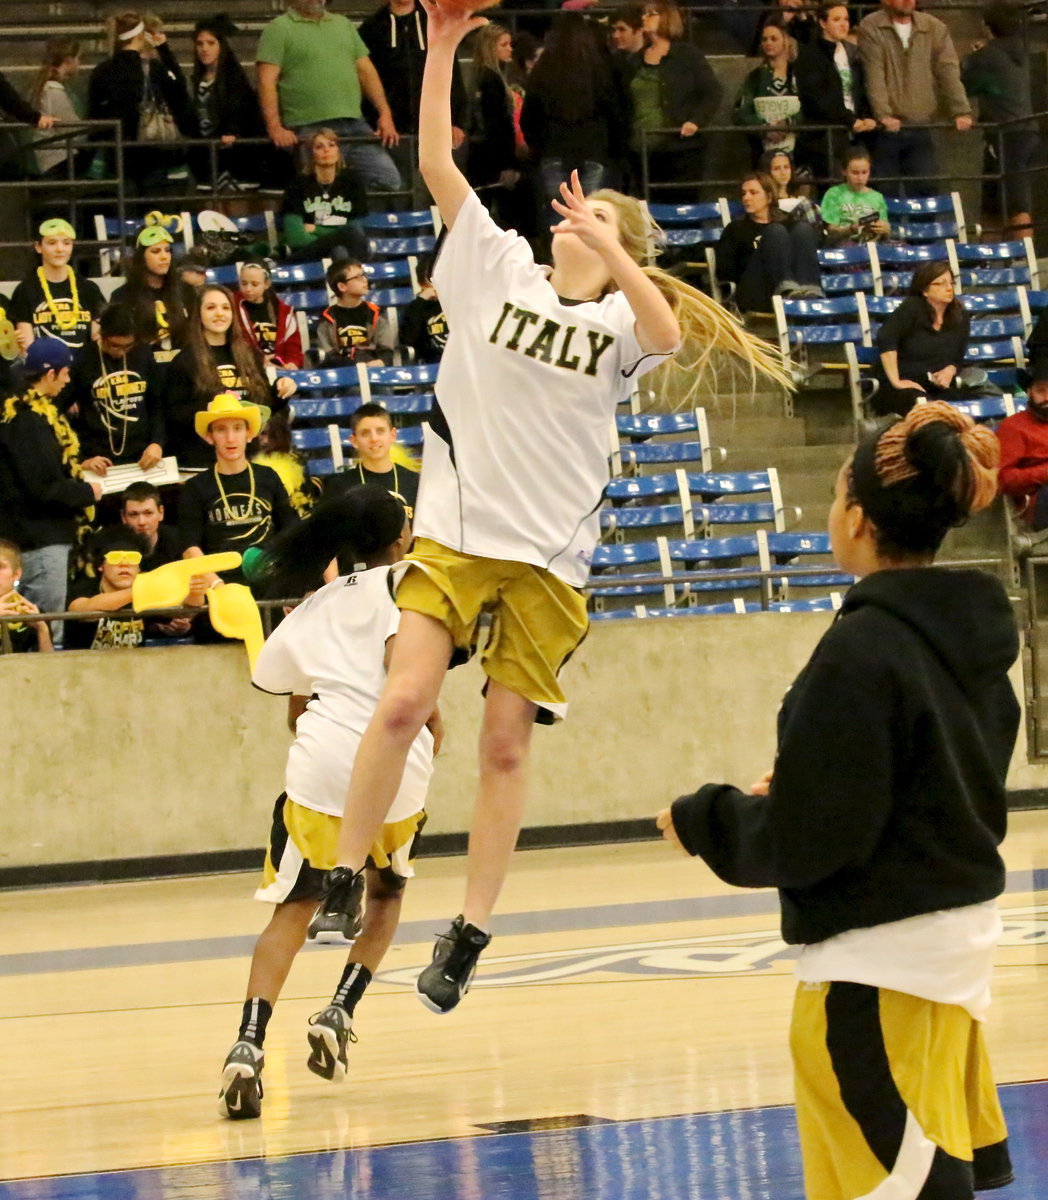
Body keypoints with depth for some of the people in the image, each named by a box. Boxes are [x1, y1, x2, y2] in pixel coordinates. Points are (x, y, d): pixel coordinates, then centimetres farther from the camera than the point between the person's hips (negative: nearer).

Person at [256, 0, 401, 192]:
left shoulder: (344, 25, 21)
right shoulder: (278, 29, 3)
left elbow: (366, 71, 18)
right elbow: (267, 81, -6)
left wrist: (385, 114, 6)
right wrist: (275, 127, -18)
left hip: (354, 125, 5)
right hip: (309, 130, -5)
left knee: (389, 182, -5)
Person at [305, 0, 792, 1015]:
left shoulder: (621, 317, 3)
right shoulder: (498, 269, 6)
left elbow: (665, 333, -22)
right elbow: (436, 162, -2)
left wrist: (613, 253, -36)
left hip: (549, 557, 0)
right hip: (455, 533, 0)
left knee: (505, 746, 1)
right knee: (404, 701, -16)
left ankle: (468, 938, 7)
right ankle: (344, 883, -4)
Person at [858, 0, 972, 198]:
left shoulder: (934, 28, 7)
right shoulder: (871, 27, -2)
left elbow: (948, 70, 0)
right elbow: (874, 74, -12)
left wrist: (960, 112, -12)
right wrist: (883, 114, -23)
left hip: (921, 127, 3)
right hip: (886, 129, -3)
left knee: (926, 189, -1)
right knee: (886, 194, 1)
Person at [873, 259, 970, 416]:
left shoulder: (960, 316, 12)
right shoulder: (912, 308, -4)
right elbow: (886, 339, -18)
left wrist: (950, 371, -4)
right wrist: (896, 382, -23)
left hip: (938, 389, 6)